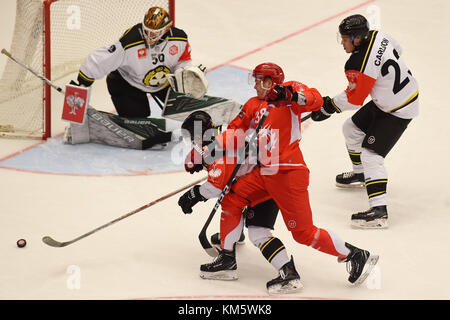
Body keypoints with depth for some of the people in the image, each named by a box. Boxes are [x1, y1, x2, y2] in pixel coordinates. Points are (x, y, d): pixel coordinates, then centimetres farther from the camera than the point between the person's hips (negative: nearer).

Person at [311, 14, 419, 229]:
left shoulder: (358, 66, -32)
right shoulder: (376, 36, -8)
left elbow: (354, 99, -21)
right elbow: (396, 50, 13)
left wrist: (329, 106, -7)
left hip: (398, 111, -10)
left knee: (371, 154, -17)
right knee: (351, 129, 21)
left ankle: (379, 211, -24)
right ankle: (360, 174, 43)